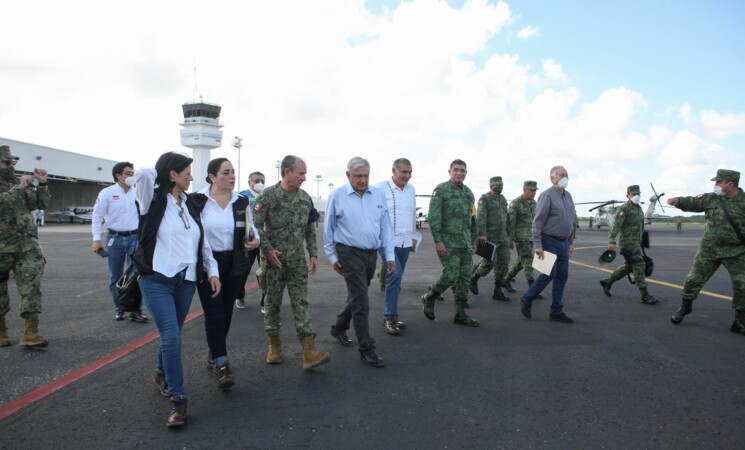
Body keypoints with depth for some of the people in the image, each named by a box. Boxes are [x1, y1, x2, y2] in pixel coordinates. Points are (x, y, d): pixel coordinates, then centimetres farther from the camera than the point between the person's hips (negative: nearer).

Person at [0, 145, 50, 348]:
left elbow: (41, 204, 12)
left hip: (28, 245, 3)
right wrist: (19, 187, -20)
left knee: (32, 286, -9)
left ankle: (30, 333, -9)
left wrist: (42, 184, 0)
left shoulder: (20, 183, 12)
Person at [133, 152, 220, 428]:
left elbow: (203, 243, 12)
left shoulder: (191, 205, 11)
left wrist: (213, 272, 4)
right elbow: (143, 174, -24)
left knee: (172, 335, 15)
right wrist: (164, 176, -2)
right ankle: (178, 399, -3)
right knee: (171, 338, -13)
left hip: (186, 281, 5)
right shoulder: (154, 200, -4)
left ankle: (162, 374, 42)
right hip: (156, 279, -5)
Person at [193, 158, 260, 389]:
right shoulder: (197, 201, -8)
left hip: (234, 263, 4)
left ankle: (214, 354, 32)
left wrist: (256, 238, -5)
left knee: (226, 312, 13)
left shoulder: (242, 202, 4)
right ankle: (222, 365, -3)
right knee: (214, 313, -7)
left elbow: (250, 227, 15)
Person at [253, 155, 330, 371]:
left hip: (298, 260, 3)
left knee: (301, 303, -2)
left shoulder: (305, 198, 8)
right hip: (274, 259, -3)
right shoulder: (268, 195, -6)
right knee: (273, 302, 8)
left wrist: (313, 254, 7)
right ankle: (274, 345, 25)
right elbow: (256, 226, -7)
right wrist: (268, 250, -14)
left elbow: (310, 230, 13)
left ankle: (309, 352, -5)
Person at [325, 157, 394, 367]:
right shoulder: (337, 196, -6)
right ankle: (366, 348, 2)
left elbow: (386, 227, 6)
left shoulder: (378, 195, 3)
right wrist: (332, 256, 4)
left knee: (356, 296, 19)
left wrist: (390, 255, 3)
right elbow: (329, 229, 2)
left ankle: (339, 328, 42)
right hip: (350, 253, -5)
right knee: (361, 301, -7)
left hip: (371, 254, 5)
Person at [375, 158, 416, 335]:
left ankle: (389, 316, 21)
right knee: (395, 275, -16)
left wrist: (413, 234, 20)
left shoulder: (411, 189, 11)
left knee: (395, 278, 11)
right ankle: (390, 317, -4)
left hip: (405, 242, 6)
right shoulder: (381, 188, -9)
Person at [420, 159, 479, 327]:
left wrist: (474, 241, 16)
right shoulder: (441, 190, -6)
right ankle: (428, 298, 12)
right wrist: (438, 241, -18)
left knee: (465, 277, 6)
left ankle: (460, 314, 15)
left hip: (465, 244, 7)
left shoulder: (468, 192, 15)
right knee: (451, 275, -13)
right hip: (448, 242, -7)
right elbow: (433, 217, -12)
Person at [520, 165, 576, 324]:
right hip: (550, 242, -8)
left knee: (562, 277, 7)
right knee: (549, 274, -9)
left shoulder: (568, 196, 13)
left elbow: (571, 222, 19)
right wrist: (537, 245, -21)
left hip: (563, 243, 8)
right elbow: (537, 222, -15)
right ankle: (526, 300, 11)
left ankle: (557, 312, 16)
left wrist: (571, 242, 16)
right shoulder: (547, 195, -11)